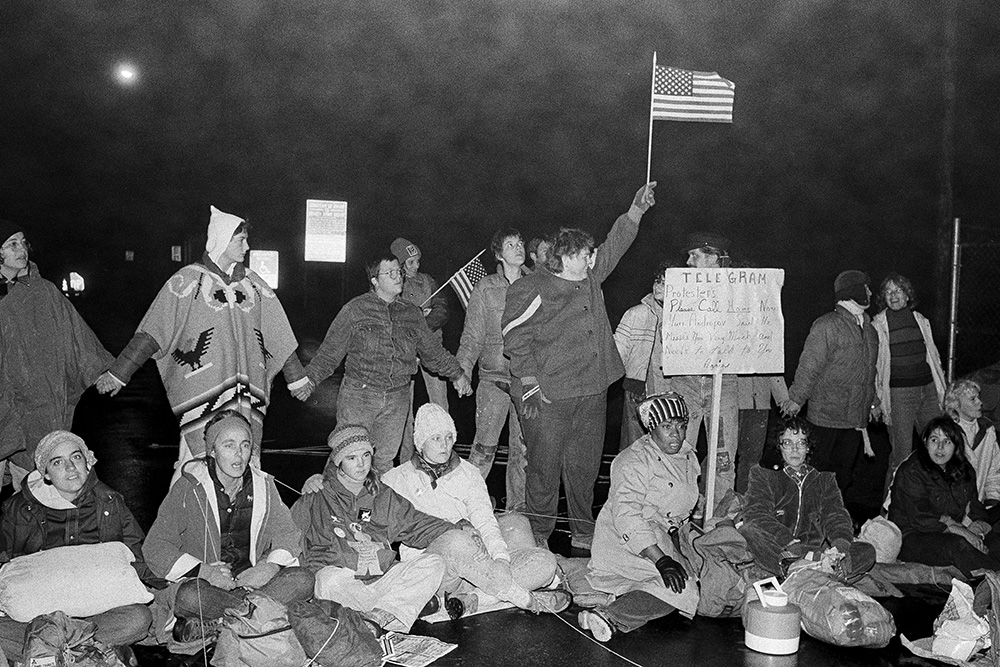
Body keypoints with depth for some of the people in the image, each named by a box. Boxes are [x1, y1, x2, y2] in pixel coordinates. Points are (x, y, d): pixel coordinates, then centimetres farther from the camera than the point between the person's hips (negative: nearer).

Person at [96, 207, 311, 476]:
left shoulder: (252, 283, 13)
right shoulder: (188, 280, 0)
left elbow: (279, 337, 20)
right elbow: (151, 333, -3)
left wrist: (297, 377, 24)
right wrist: (118, 373, -9)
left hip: (249, 398, 4)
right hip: (202, 393, -4)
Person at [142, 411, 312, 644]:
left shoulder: (263, 485, 7)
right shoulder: (188, 489, -4)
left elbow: (287, 534, 9)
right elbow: (155, 548, -7)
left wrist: (273, 565, -13)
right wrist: (202, 570, -21)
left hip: (251, 580, 4)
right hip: (204, 582, -4)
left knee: (303, 580, -23)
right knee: (190, 597, -37)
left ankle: (214, 623, -25)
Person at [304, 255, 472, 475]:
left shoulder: (412, 314, 11)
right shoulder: (355, 310, -1)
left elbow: (432, 350, 23)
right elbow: (330, 351, 0)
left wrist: (457, 374, 22)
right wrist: (310, 379, -10)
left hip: (397, 399, 3)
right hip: (358, 396, -3)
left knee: (385, 459, 8)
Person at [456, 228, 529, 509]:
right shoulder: (485, 289, 0)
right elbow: (472, 337, 1)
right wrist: (461, 373, -8)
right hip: (494, 378, -2)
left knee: (523, 448, 7)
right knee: (484, 446, 1)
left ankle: (517, 509, 19)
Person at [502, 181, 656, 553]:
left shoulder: (591, 279, 14)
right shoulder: (533, 289, -6)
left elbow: (614, 246, 23)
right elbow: (515, 336, -8)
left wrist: (636, 209, 15)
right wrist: (529, 383, -13)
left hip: (592, 393, 7)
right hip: (548, 397, -6)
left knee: (585, 467, 12)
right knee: (545, 468, 0)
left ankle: (584, 534, 24)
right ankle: (537, 537, 13)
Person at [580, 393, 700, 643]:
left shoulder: (688, 456, 10)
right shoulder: (634, 462, -17)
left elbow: (688, 506, 22)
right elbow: (627, 518, -26)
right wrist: (661, 560, -34)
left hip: (671, 538, 10)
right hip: (627, 542, -10)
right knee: (679, 588, -24)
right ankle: (610, 617, -32)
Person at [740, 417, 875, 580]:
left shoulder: (824, 479, 20)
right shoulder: (762, 474, 10)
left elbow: (835, 515, 6)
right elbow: (756, 514, -7)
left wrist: (841, 544, -19)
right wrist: (790, 543, -24)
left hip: (816, 550, 3)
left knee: (867, 551, -19)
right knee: (748, 530, -32)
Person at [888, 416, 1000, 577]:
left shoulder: (964, 469, 10)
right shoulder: (910, 472, -14)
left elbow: (975, 505, 13)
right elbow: (920, 519, -20)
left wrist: (977, 522, -12)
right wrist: (962, 531, -22)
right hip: (912, 537, -8)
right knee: (958, 546, -34)